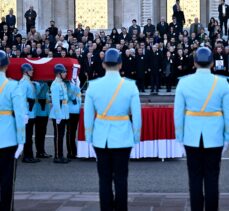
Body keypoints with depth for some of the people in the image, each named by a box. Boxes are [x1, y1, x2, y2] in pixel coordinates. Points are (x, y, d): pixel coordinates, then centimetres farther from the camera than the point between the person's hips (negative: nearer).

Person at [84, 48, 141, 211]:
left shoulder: (93, 85, -5)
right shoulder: (130, 86, -7)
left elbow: (88, 115, -1)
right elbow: (136, 115, -4)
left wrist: (89, 136, 10)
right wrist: (136, 136, 8)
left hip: (101, 138, 1)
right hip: (122, 137, -1)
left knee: (104, 178, 8)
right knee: (121, 178, 6)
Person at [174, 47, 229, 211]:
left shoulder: (184, 82, -4)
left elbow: (178, 113, -2)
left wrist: (180, 136, 8)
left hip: (192, 137, 1)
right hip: (214, 137, -1)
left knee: (195, 178, 8)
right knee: (212, 178, 4)